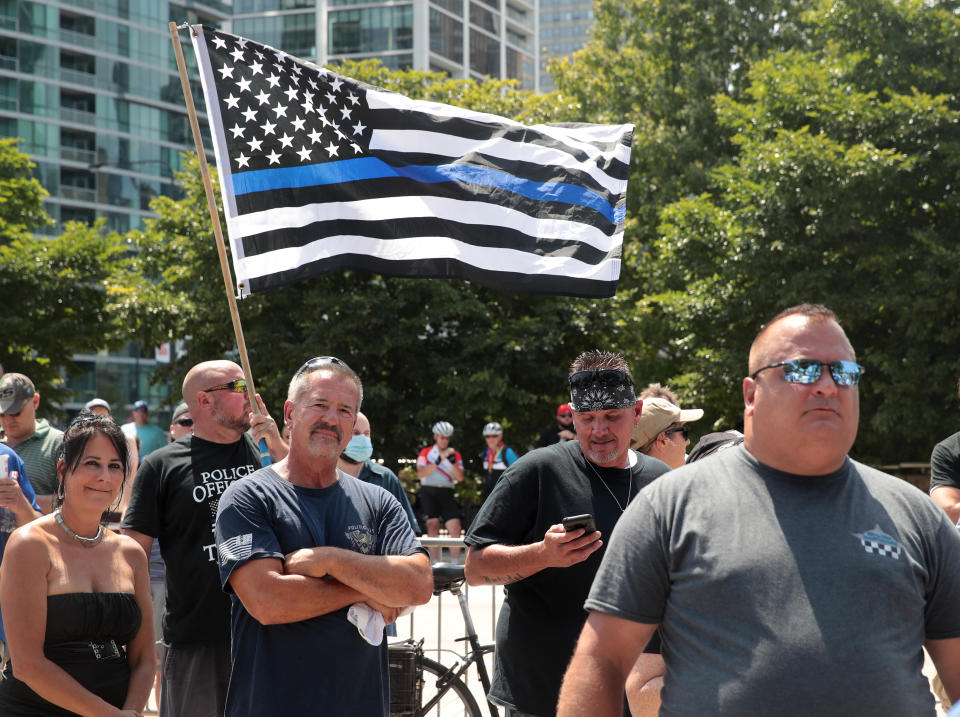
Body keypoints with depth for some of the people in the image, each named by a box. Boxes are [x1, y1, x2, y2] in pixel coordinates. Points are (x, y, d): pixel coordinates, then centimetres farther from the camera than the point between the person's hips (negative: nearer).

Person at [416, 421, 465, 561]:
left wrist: (453, 462, -19)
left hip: (446, 494, 1)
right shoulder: (426, 452, 7)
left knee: (456, 528, -11)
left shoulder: (455, 454, 11)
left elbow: (460, 477, -2)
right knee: (433, 525, -5)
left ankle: (455, 564, -7)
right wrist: (437, 462, -20)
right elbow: (420, 473, -9)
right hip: (428, 492, -1)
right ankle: (435, 564, -2)